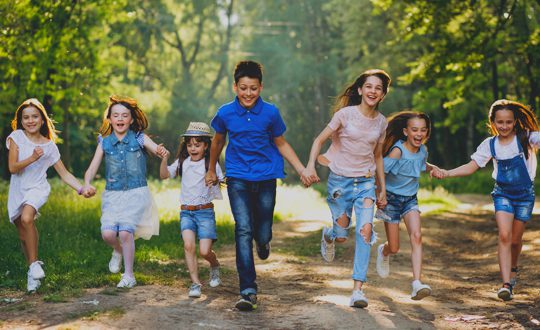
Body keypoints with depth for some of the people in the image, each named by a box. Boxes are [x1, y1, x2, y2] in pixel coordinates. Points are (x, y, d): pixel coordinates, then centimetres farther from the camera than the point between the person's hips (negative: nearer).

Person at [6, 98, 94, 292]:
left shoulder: (49, 146, -3)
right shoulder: (17, 137, -4)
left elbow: (64, 173, 1)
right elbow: (12, 168, -11)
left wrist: (82, 189, -11)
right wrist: (32, 158, -26)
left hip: (37, 189, -2)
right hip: (17, 191, 2)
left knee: (27, 218, -32)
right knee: (24, 236, 7)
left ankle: (34, 264, -20)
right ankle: (33, 271, 26)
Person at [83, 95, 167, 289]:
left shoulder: (139, 138, 1)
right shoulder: (105, 142, 6)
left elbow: (159, 150, -11)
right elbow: (92, 169, 4)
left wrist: (162, 152, -36)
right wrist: (87, 183, -17)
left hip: (136, 193, -2)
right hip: (112, 194, 2)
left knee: (126, 231, -17)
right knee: (107, 233, -13)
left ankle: (129, 276, 1)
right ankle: (118, 251, 24)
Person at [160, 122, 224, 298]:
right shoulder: (182, 163, 7)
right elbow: (164, 175, -3)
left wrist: (226, 182, -22)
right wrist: (164, 159, -19)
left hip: (205, 211, -2)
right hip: (186, 211, 2)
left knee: (204, 251, -7)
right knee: (189, 245, -19)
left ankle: (215, 265, 29)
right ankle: (195, 283, -9)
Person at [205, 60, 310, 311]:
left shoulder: (270, 113, -6)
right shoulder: (225, 113, -5)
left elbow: (281, 144, 6)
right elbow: (218, 141, 14)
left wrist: (302, 169, -2)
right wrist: (211, 170, 25)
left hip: (266, 177, 1)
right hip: (238, 179, -1)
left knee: (263, 234, 5)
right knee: (243, 231, -13)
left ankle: (263, 241, 47)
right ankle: (248, 291, -14)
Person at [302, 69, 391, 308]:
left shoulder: (381, 122, 4)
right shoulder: (345, 114, -8)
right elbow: (320, 140, -4)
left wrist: (382, 189, 16)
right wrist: (311, 165, -20)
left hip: (366, 182, 2)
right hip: (340, 181, -2)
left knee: (365, 231, -16)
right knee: (342, 236, 1)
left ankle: (358, 289, -14)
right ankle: (328, 235, 41)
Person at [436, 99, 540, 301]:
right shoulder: (490, 145, -1)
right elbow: (471, 167, 1)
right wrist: (447, 173, -10)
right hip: (503, 194, 1)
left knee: (515, 239, 9)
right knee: (504, 236, -16)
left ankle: (513, 268, 41)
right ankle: (507, 284, -19)